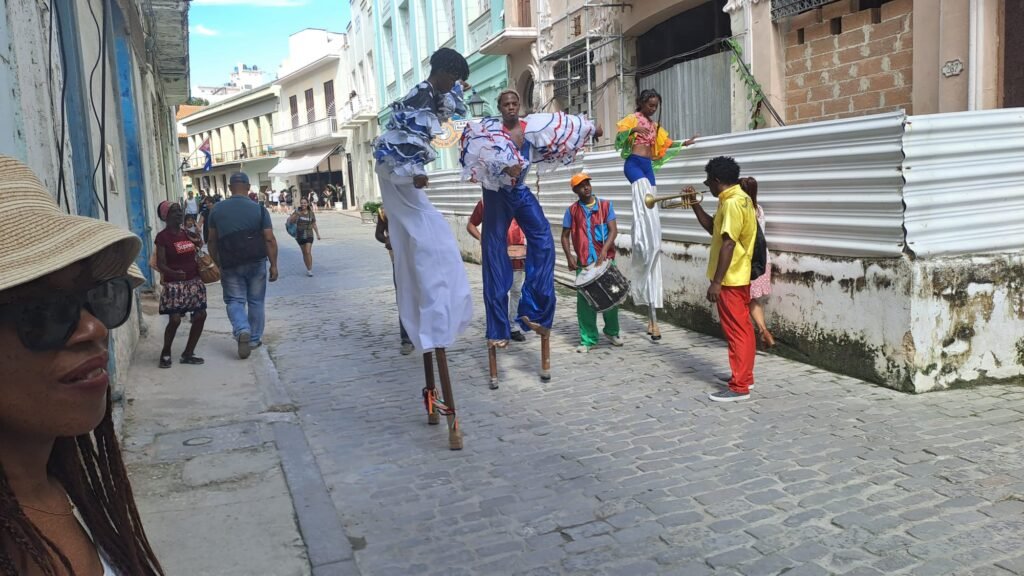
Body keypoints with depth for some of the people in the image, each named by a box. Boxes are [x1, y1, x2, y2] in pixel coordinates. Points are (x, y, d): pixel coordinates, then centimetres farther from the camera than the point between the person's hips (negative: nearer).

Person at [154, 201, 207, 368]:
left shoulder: (188, 232, 9)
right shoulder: (163, 237, -8)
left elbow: (199, 249, 24)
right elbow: (160, 264, -15)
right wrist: (174, 273, -31)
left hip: (194, 281, 6)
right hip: (174, 284, -6)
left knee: (200, 315, 1)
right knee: (175, 319, -11)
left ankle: (188, 354, 15)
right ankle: (165, 354, 12)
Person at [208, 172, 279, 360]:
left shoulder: (217, 210, 2)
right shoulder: (259, 209, -4)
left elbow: (212, 241, 6)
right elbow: (269, 240, -8)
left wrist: (218, 264, 17)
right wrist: (274, 265, -3)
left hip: (230, 265, 0)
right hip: (256, 263, 0)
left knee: (234, 301, 8)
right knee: (256, 301, 12)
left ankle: (242, 330, -17)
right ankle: (255, 339, 19)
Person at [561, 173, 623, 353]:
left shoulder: (605, 206, 4)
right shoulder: (572, 211, 5)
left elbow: (613, 230, -3)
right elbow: (565, 236, 9)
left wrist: (604, 250, -18)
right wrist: (569, 256, -6)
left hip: (606, 260, 0)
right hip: (583, 263, 0)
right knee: (585, 301, -1)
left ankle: (612, 332, 28)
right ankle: (588, 339, 8)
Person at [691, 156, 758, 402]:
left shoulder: (732, 203, -21)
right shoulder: (740, 198, 12)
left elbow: (728, 244, -26)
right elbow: (713, 228, 20)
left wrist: (716, 282, -25)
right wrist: (695, 205, 11)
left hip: (730, 279, -10)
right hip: (739, 276, 10)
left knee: (736, 332, -5)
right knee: (742, 329, 16)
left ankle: (739, 387, 0)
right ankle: (744, 376, 26)